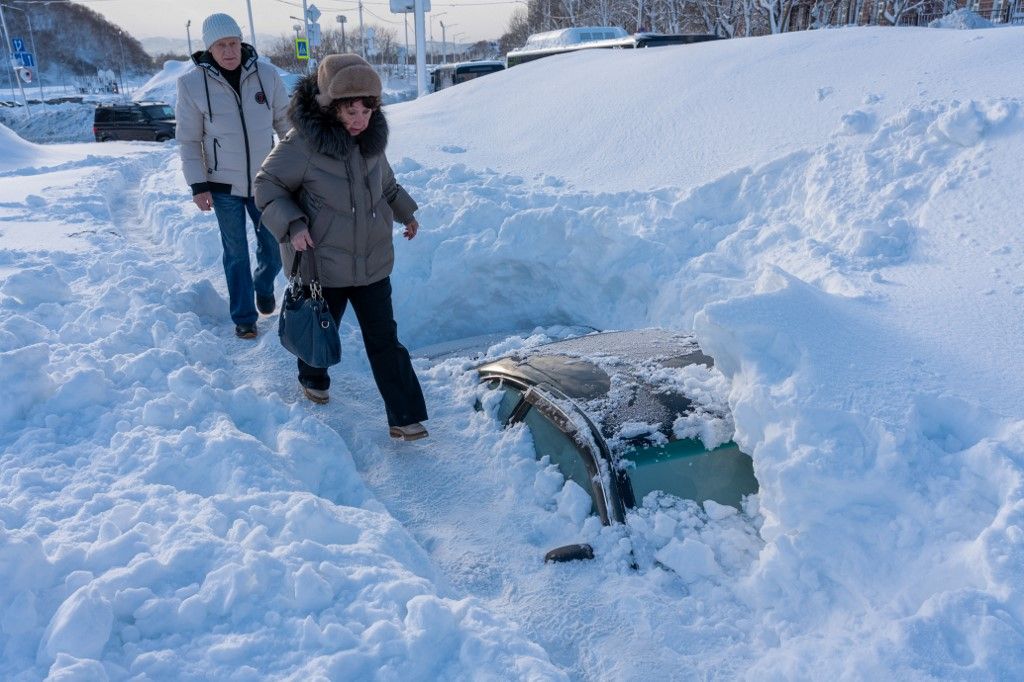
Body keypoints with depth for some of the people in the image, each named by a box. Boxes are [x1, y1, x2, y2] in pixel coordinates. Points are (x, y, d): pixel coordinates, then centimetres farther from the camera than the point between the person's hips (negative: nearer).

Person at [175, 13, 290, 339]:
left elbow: (285, 123, 4)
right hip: (223, 185, -2)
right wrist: (198, 186, -8)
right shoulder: (192, 84, -11)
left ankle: (263, 287, 42)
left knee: (274, 249, 10)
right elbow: (189, 140, -4)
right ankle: (244, 317, 22)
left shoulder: (267, 75, -7)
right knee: (236, 253, 7)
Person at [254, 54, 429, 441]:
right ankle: (313, 379, 49)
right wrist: (291, 225, -22)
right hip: (322, 264, -4)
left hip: (372, 261, 4)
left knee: (384, 339, 3)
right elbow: (267, 186, -9)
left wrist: (404, 211, 24)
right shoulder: (303, 144, -19)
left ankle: (405, 417, 7)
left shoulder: (372, 139, -1)